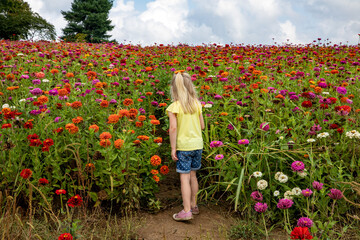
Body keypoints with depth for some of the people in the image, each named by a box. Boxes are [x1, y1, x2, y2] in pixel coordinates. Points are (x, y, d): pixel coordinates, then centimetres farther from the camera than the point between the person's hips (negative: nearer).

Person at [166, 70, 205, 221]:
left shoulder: (174, 107, -13)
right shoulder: (197, 104, 2)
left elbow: (173, 128, -18)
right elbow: (202, 126, 5)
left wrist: (173, 148, -11)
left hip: (184, 146, -5)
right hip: (198, 144, 5)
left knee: (184, 178, 1)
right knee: (193, 175, 17)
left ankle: (187, 211, 3)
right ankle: (194, 205, 29)